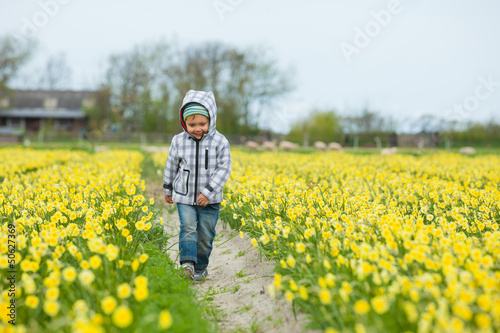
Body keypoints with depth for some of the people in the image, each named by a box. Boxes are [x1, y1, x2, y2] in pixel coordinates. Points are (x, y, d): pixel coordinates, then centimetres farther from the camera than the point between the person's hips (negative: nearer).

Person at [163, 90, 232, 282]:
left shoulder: (220, 142, -10)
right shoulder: (179, 141, -3)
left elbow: (224, 169, -11)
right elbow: (171, 165, 10)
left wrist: (209, 192, -17)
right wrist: (167, 189, 18)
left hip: (209, 199, -1)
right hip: (184, 196, 1)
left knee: (205, 235, 7)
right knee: (188, 228, -16)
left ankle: (201, 268, 23)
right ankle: (187, 263, -21)